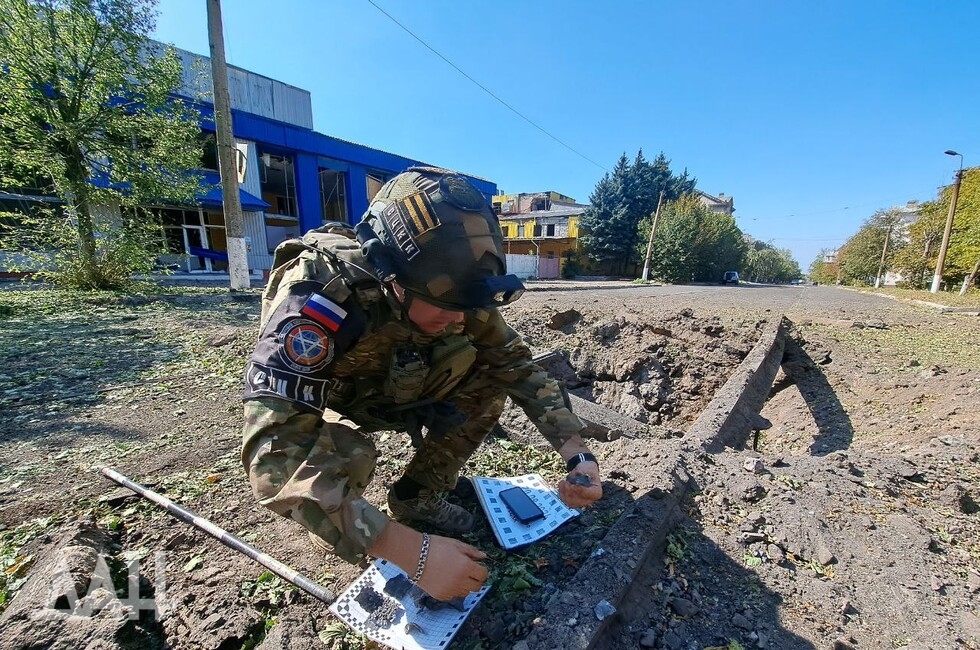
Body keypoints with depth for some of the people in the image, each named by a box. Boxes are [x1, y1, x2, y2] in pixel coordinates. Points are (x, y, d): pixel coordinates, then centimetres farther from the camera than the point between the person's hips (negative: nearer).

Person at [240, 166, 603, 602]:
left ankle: (417, 495, 2)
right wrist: (413, 552, -45)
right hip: (312, 402, -3)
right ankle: (330, 525, 0)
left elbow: (516, 363, -15)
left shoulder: (449, 286, -23)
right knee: (343, 451, -35)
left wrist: (576, 452, -25)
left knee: (490, 373, -16)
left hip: (389, 392, 4)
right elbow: (274, 456, -44)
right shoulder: (319, 296, -39)